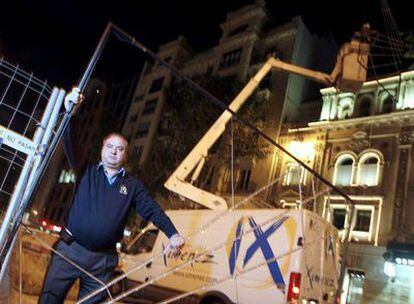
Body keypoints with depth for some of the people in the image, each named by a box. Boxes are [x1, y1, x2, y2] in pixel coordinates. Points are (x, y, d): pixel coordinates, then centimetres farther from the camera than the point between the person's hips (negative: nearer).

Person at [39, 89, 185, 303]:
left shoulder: (133, 185, 8)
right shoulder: (87, 172, 8)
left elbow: (152, 210, -1)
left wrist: (172, 234, -16)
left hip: (103, 260, 1)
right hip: (70, 249, 0)